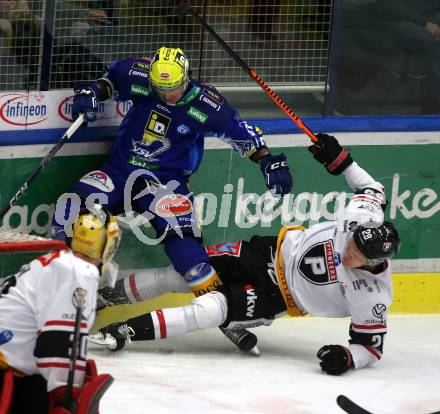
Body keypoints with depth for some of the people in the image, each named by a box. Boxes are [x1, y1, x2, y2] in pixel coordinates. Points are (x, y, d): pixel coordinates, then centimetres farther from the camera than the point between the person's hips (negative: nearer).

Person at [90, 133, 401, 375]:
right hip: (274, 252, 4)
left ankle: (129, 330, -21)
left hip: (276, 297, -4)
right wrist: (338, 157, -2)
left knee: (214, 308, -25)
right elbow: (373, 189, 2)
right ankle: (114, 293, 24)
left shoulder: (371, 297, -28)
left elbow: (371, 346, -19)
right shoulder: (363, 217, -20)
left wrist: (348, 357, -38)